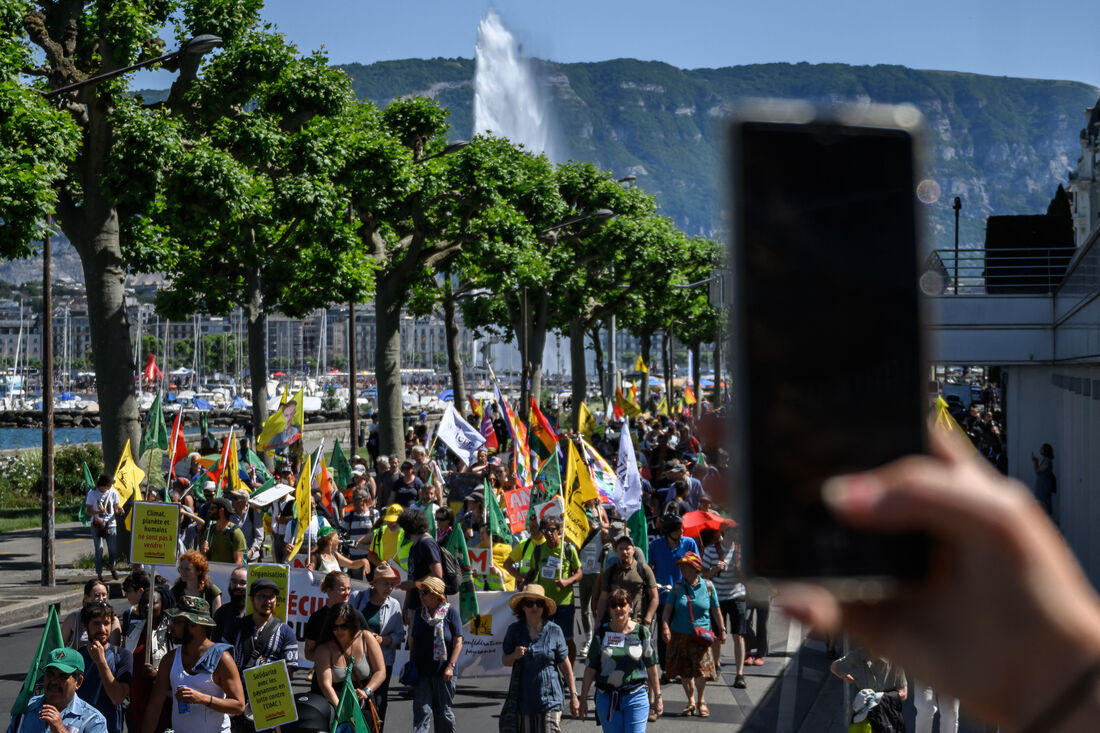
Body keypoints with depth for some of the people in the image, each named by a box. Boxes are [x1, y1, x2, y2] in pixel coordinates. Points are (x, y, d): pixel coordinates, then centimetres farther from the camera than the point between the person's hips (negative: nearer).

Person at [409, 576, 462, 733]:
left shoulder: (451, 611, -5)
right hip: (421, 672, 3)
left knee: (444, 712, 8)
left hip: (442, 673, -3)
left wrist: (451, 666, -15)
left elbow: (458, 642, -7)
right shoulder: (419, 612, 8)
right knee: (422, 710, -8)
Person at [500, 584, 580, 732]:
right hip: (524, 696, 2)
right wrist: (514, 656, -12)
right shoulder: (514, 630, 3)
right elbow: (505, 661, 11)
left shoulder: (554, 630, -1)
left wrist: (573, 696, 3)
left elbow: (565, 666, 3)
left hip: (549, 697, -2)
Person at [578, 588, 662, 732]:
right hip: (606, 698, 1)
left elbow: (651, 667, 6)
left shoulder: (641, 632, 0)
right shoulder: (601, 632, 2)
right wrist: (583, 697, 3)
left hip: (636, 698, -1)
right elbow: (590, 668, 4)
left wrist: (657, 697, 8)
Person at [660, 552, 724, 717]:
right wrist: (665, 626, -17)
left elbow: (715, 610, 9)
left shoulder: (707, 586, 2)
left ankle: (701, 700, 15)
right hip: (680, 634, 2)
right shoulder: (677, 587, 2)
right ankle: (691, 701, 25)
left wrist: (722, 630, 10)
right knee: (684, 671, 7)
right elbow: (667, 609, -2)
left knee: (701, 669, -9)